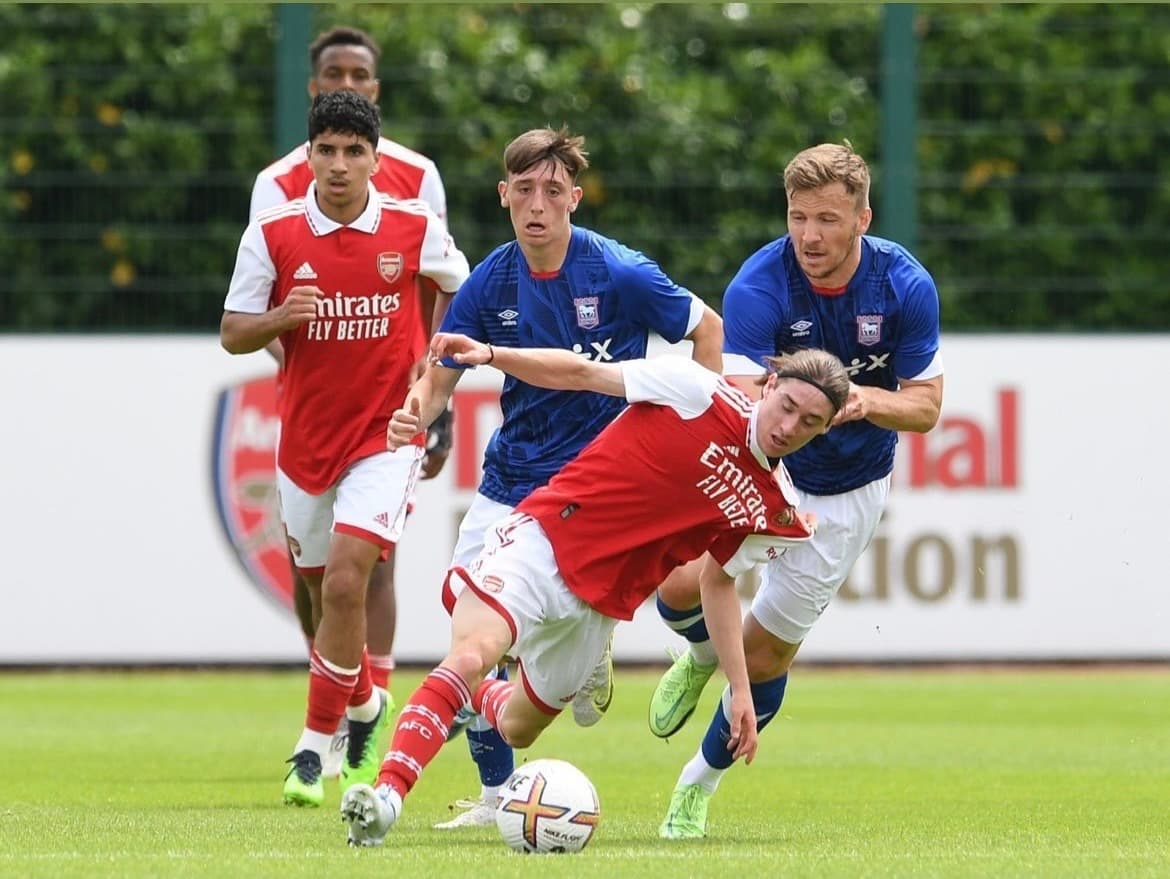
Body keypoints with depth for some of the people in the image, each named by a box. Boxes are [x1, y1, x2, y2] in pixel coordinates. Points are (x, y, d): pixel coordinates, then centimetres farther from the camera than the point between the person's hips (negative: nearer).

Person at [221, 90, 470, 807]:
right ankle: (364, 706, 42)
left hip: (386, 432, -3)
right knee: (325, 589, 14)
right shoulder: (273, 234, -4)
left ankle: (317, 743, -9)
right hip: (305, 438, 3)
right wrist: (281, 317, -19)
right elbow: (233, 334, 0)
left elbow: (465, 292, 13)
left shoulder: (415, 228, -5)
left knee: (347, 580, -19)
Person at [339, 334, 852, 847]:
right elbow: (580, 372, -5)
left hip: (598, 605, 5)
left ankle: (478, 696, 52)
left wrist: (741, 688, 14)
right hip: (542, 538, -5)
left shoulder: (776, 511, 5)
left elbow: (718, 582, 18)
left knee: (518, 729, 16)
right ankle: (386, 793, -31)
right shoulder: (697, 391, -10)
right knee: (472, 654, -29)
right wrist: (489, 355, -19)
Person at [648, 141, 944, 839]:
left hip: (849, 491, 1)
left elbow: (925, 406, -10)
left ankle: (700, 785, 27)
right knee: (681, 585, -22)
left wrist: (867, 400, -32)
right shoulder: (759, 285, -24)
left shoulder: (906, 285, -18)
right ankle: (704, 655, 19)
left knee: (769, 652, 2)